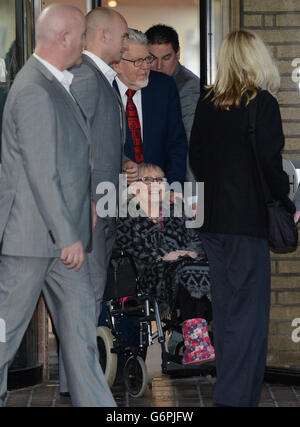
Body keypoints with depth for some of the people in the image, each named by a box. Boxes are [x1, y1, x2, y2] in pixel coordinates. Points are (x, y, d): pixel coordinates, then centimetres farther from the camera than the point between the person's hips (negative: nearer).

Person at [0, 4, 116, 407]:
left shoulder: (53, 84, 12)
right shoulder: (34, 91, -20)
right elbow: (41, 172, -22)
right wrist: (68, 236, -20)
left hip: (62, 231, 10)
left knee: (79, 318, 9)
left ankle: (96, 403, 13)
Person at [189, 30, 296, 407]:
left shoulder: (206, 103, 5)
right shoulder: (262, 103, -11)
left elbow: (195, 158, 11)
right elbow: (270, 164, -14)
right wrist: (287, 206, -1)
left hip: (212, 219, 6)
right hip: (248, 220, -6)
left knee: (224, 309, 15)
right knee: (248, 313, -2)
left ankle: (230, 386, 23)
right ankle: (235, 396, -6)